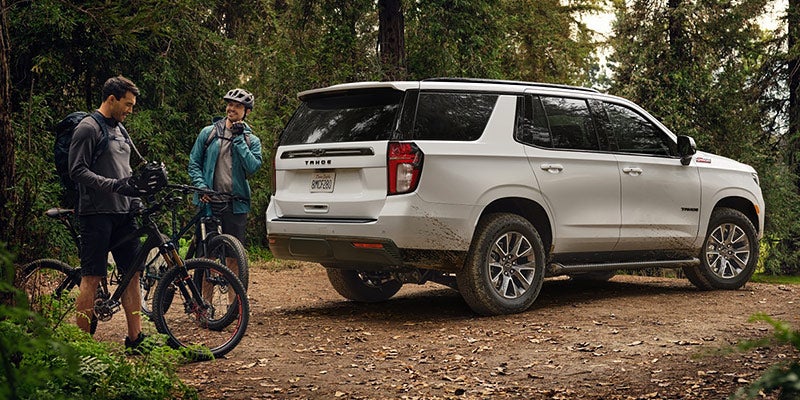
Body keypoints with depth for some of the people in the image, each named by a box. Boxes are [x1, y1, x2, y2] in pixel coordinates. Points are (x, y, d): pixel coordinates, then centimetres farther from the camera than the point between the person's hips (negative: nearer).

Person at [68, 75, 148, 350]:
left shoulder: (120, 130, 20)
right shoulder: (88, 128, -7)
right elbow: (78, 171, -15)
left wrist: (136, 201, 17)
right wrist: (114, 185, -23)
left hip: (123, 213, 8)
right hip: (97, 213, -8)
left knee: (132, 273, 6)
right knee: (92, 277, -6)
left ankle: (135, 337, 12)